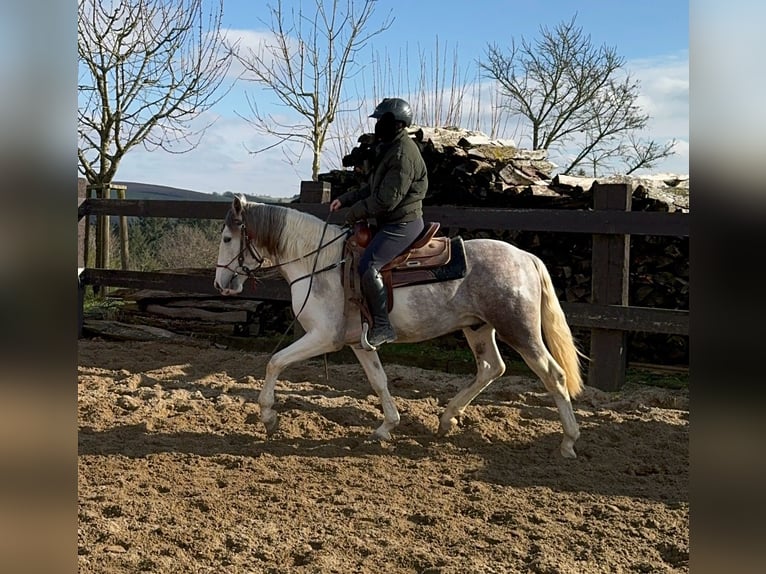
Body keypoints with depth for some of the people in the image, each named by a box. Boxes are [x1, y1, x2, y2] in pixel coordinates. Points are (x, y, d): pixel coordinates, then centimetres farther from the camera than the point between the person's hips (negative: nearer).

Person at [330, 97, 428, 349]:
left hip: (402, 225, -11)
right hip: (392, 222, 11)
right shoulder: (389, 148, 15)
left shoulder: (403, 154, -20)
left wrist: (356, 212, -12)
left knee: (368, 266, -23)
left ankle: (382, 327, -18)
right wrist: (345, 199, 11)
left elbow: (387, 200, -24)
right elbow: (372, 188, 23)